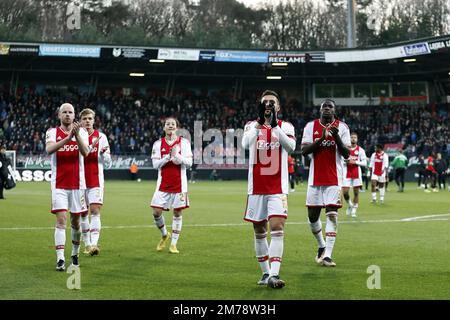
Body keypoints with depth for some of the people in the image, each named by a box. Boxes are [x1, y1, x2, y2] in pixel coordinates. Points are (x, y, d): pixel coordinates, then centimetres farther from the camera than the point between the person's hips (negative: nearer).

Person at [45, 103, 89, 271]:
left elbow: (85, 152, -14)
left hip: (77, 184, 1)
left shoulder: (81, 132, 3)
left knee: (75, 221, 9)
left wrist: (77, 135, -30)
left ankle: (75, 254, 26)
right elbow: (49, 149, -20)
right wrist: (68, 137, -32)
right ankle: (60, 259, -14)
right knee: (61, 220, -10)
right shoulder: (52, 132, 1)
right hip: (59, 184, -1)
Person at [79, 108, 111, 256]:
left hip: (96, 181, -1)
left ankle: (94, 244, -21)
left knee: (95, 210, -13)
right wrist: (91, 147, -20)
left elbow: (108, 162, 5)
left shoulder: (101, 136, 4)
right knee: (83, 214, 8)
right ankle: (87, 244, 20)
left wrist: (104, 153, -17)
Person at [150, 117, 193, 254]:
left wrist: (177, 155, -19)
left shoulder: (184, 142, 1)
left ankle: (173, 244, 11)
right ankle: (164, 235, 23)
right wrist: (169, 156, -15)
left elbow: (189, 163, -3)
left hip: (179, 184, -1)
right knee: (156, 212, -5)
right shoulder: (158, 144, 5)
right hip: (163, 184, 1)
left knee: (177, 213, 1)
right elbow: (155, 164, -2)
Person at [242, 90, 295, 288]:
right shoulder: (251, 126, 7)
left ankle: (274, 275, -19)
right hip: (256, 188, 2)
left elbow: (291, 146, -15)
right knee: (259, 232, 9)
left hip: (278, 188, -2)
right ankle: (265, 273, 21)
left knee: (277, 228, -15)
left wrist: (275, 125, -22)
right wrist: (260, 122, -23)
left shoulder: (285, 126, 5)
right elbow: (245, 144, -15)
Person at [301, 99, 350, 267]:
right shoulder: (311, 126, 5)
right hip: (315, 178, 2)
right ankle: (321, 246, 31)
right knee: (312, 216, 7)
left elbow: (347, 154, -3)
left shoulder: (342, 127, 2)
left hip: (334, 179, -2)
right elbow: (304, 150, -4)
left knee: (332, 214, -9)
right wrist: (321, 139, -17)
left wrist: (337, 137, -19)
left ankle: (327, 255, -10)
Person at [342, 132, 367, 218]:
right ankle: (349, 205, 21)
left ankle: (354, 210, 11)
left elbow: (364, 163, -1)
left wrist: (355, 162, -15)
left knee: (356, 192, 0)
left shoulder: (360, 150, 1)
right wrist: (346, 162, -12)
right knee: (345, 192, -7)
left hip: (357, 174, 0)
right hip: (347, 174, 0)